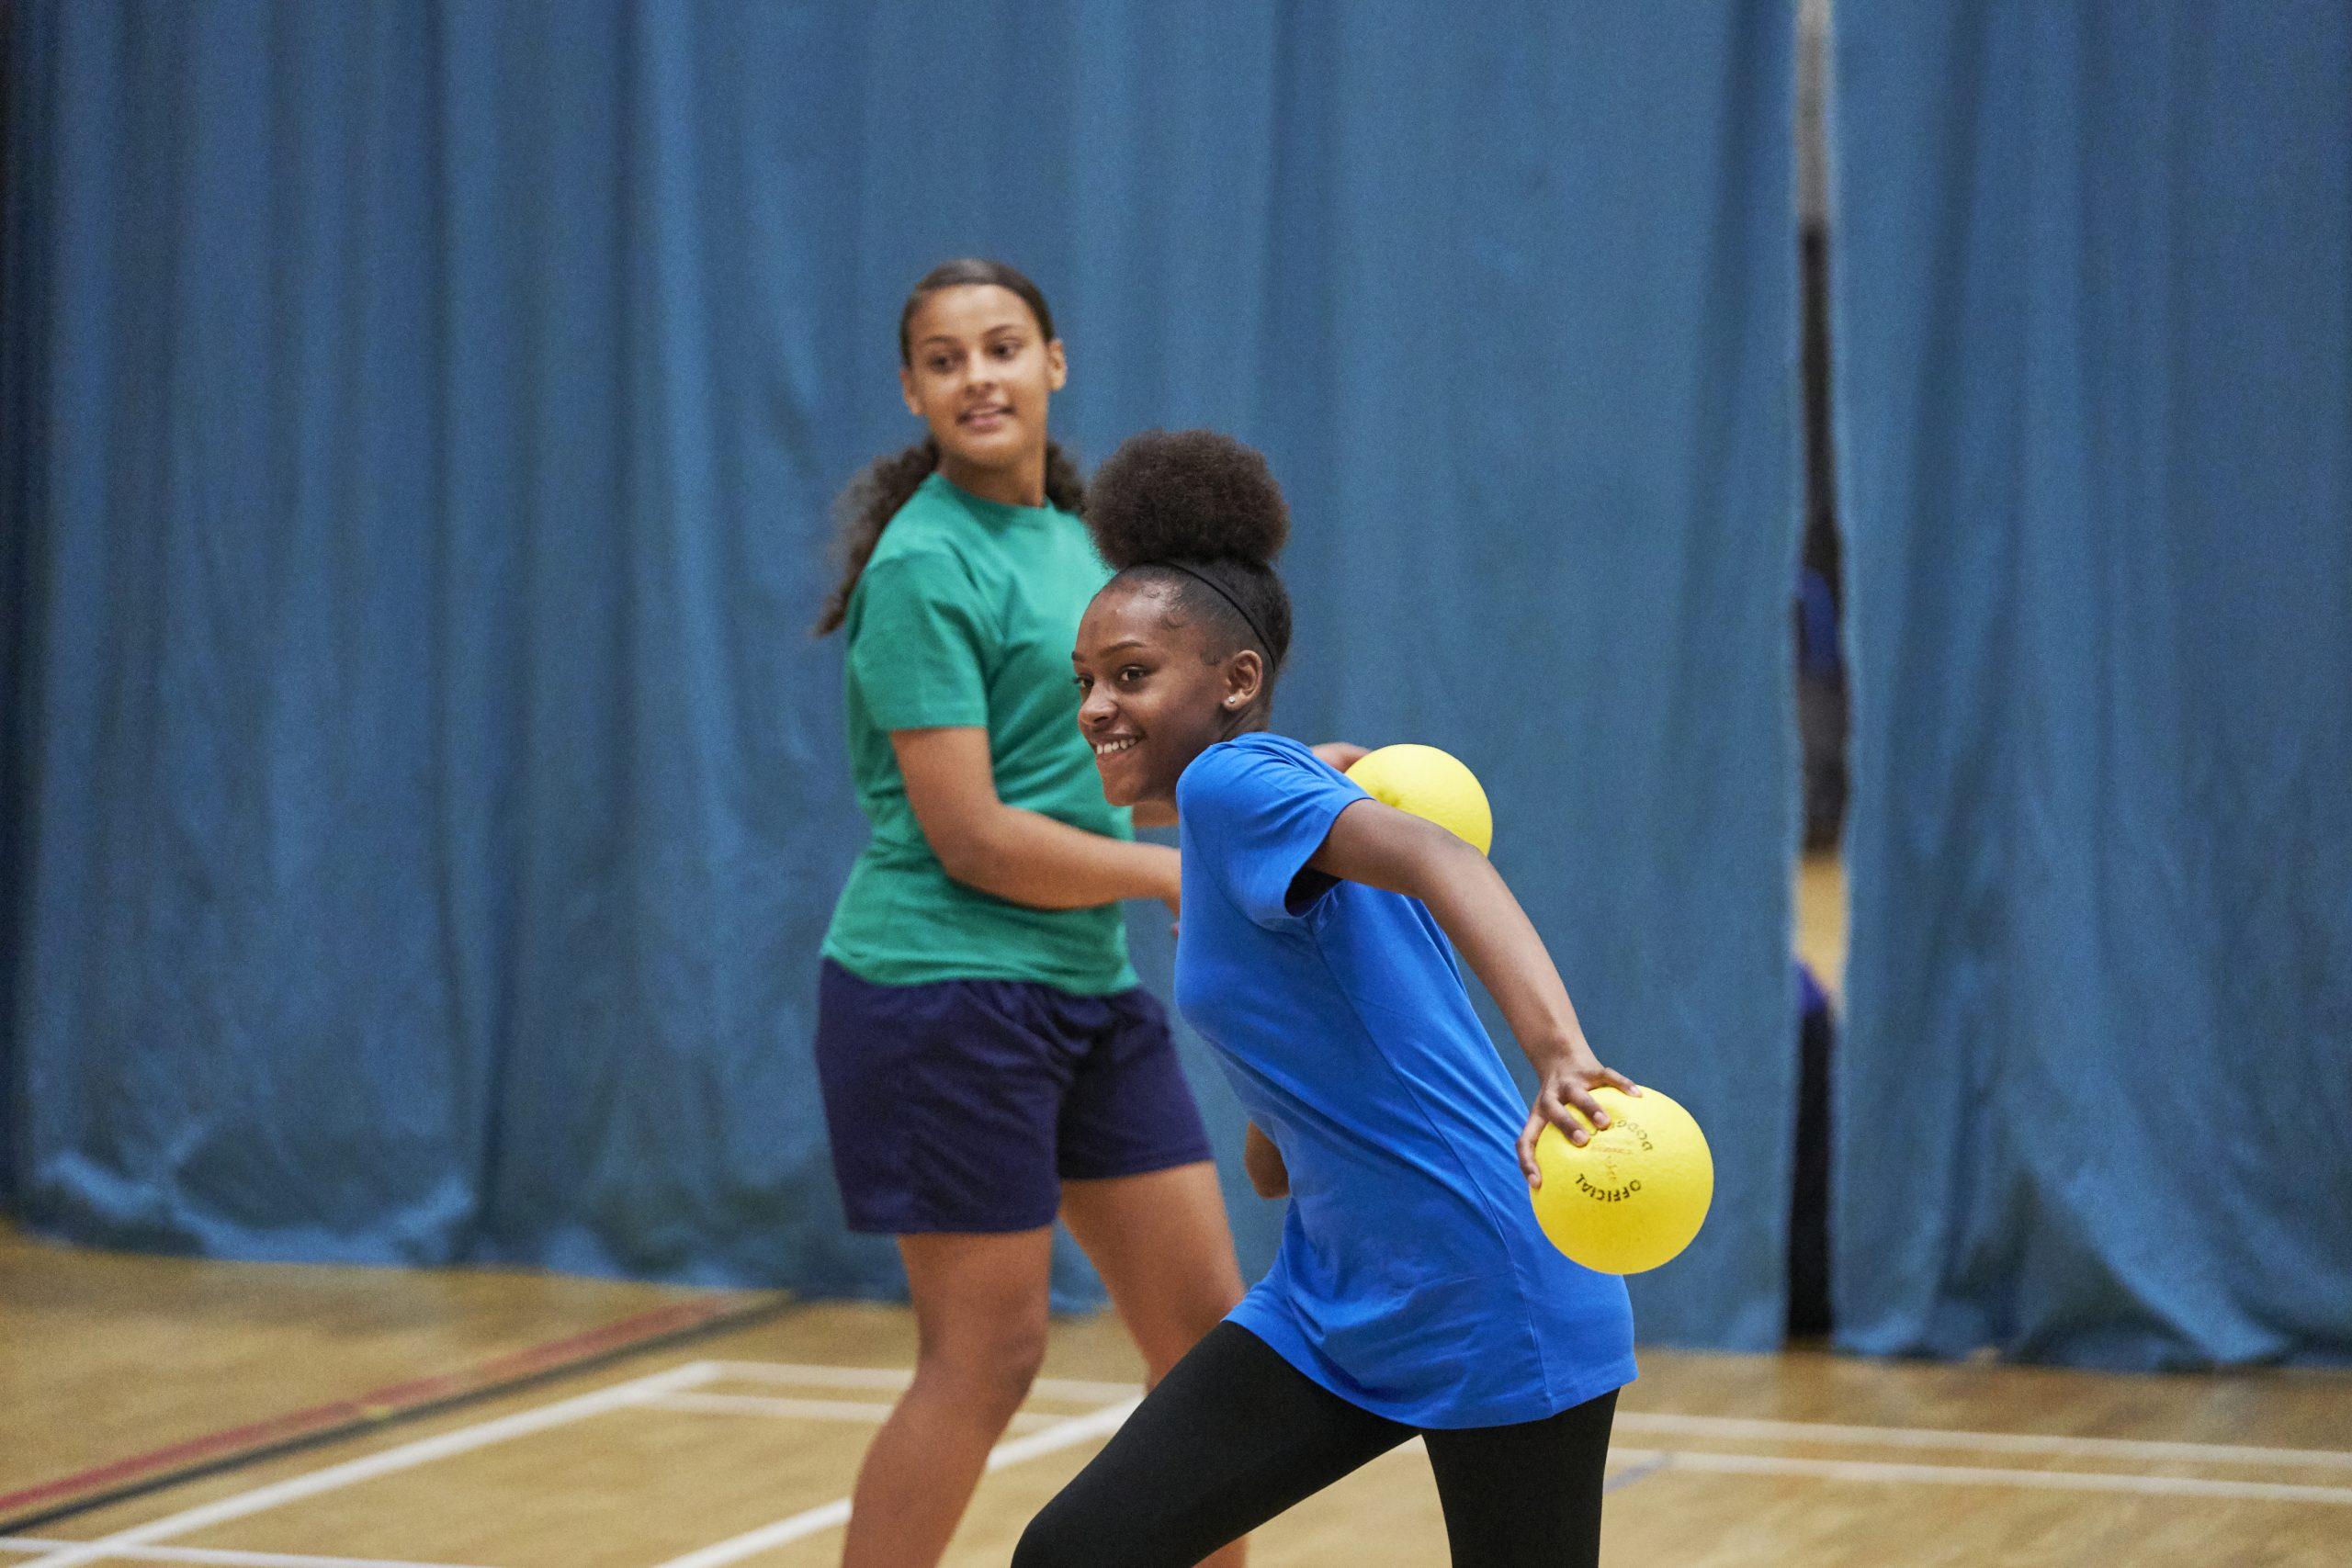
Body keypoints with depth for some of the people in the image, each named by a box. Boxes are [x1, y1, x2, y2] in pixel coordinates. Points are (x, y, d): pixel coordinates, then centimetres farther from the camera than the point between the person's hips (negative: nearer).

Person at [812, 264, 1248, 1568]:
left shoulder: (1068, 533, 12)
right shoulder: (926, 566, -14)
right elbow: (972, 838, -18)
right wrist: (1177, 871, -10)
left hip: (1088, 984, 8)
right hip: (947, 990, -8)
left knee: (1206, 1330, 8)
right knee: (986, 1356, -3)